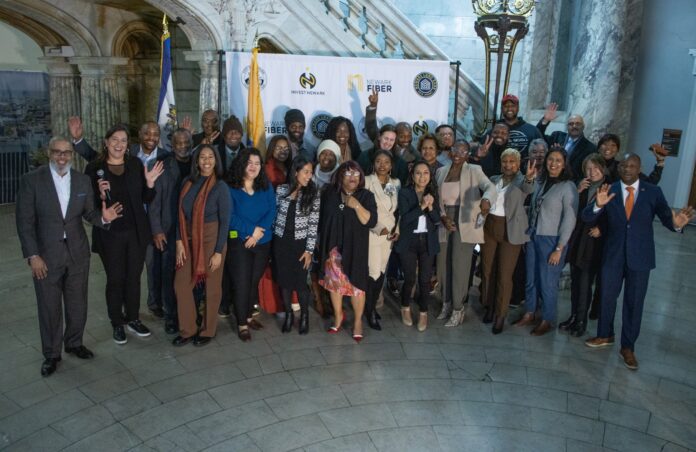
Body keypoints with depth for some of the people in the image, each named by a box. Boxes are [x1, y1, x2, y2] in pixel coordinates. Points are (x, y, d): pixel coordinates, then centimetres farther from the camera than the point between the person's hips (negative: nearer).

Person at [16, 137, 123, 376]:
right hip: (46, 255, -3)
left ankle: (74, 343, 36)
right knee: (49, 307, 9)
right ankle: (51, 354, 27)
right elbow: (25, 221, -8)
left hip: (78, 253, 3)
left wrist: (103, 217, -16)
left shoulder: (82, 180, 4)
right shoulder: (31, 180, -7)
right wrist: (32, 256, -12)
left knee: (78, 304, 14)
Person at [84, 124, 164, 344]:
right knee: (115, 280, 8)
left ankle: (133, 319, 30)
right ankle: (117, 324, 24)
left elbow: (146, 199, 5)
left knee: (134, 278, 13)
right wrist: (101, 194, -22)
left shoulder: (136, 165, 2)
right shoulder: (94, 168, -5)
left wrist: (150, 182, -13)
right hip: (110, 234, -2)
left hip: (136, 232, 2)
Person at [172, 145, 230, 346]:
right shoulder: (188, 182, 2)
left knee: (211, 286, 7)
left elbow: (225, 221, -10)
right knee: (181, 284, 5)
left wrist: (218, 252, -12)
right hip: (189, 240, 4)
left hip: (211, 240, -4)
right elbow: (181, 214, 5)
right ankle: (187, 330, 22)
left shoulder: (220, 187, -11)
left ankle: (207, 330, 24)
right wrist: (179, 241, -2)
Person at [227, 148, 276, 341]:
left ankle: (248, 315, 28)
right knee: (241, 282, -2)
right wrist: (252, 229, -18)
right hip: (239, 242, -4)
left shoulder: (267, 187, 6)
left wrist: (257, 233, -16)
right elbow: (230, 216, -12)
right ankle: (242, 324, 7)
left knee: (254, 281, 12)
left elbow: (272, 212, -3)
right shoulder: (230, 188, -5)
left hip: (263, 242, 4)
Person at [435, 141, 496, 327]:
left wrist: (486, 199, -41)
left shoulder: (474, 170, -2)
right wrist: (442, 217, -7)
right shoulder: (441, 171, 10)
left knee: (459, 267, -4)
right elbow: (436, 198, 10)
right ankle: (446, 303, 28)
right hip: (444, 223, 4)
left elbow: (490, 187, -18)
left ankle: (457, 309, 9)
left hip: (465, 224, -4)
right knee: (443, 265, 10)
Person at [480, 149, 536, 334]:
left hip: (510, 230, -4)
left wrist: (529, 179, -50)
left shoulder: (521, 180, -4)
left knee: (504, 275, -1)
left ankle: (500, 315, 12)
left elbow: (527, 189, -27)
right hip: (489, 227, 4)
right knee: (487, 270, 11)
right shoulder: (493, 180, 11)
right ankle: (489, 307, 29)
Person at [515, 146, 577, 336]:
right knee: (531, 279, 13)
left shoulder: (568, 187, -10)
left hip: (552, 240, -5)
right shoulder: (540, 183, 6)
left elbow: (569, 220, -12)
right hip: (533, 238, 5)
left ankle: (546, 321, 21)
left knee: (548, 282, 5)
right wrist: (528, 234, 5)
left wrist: (559, 249, -13)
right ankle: (529, 314, 29)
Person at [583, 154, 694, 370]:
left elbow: (666, 218, -9)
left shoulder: (653, 192, -4)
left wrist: (677, 223, -33)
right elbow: (587, 217, -11)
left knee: (634, 302, 8)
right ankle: (605, 335, 36)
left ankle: (628, 347, 22)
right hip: (613, 255, 1)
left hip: (640, 256, -1)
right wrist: (598, 204, -33)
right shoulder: (609, 190, -4)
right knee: (607, 297, 15)